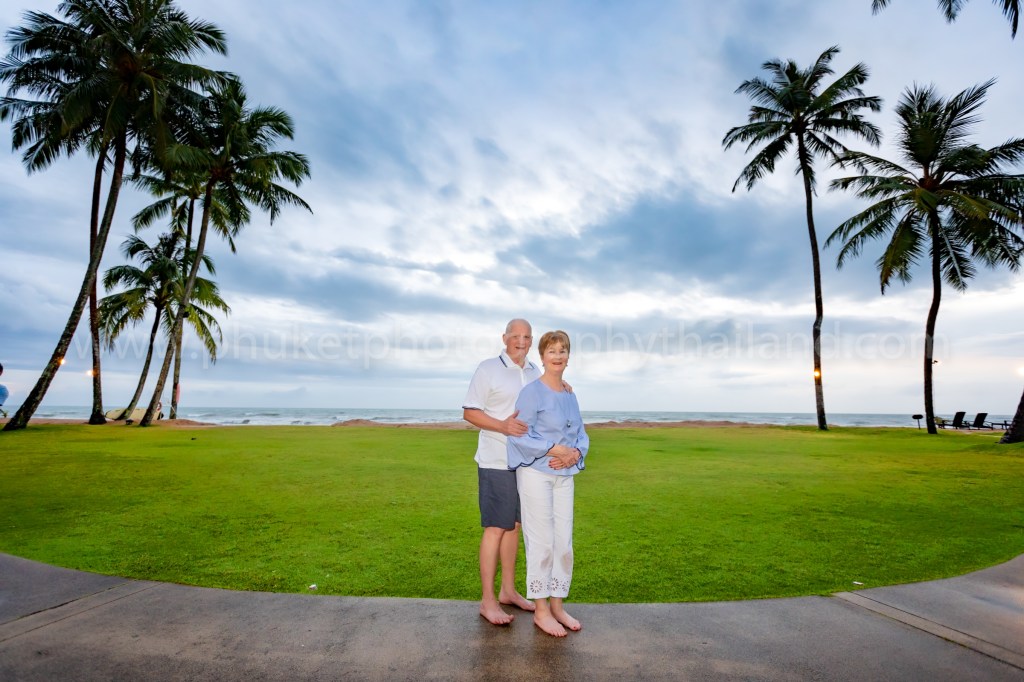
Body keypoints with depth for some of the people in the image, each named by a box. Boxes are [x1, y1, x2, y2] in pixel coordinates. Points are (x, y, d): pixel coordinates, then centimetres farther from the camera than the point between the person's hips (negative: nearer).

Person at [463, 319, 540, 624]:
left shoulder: (535, 372, 11)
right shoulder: (488, 369, -8)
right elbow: (469, 412, -10)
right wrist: (503, 426, -24)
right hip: (497, 462, -6)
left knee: (514, 525, 14)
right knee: (495, 528, -2)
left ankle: (508, 590, 27)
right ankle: (487, 600, 10)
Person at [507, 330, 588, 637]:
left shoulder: (570, 396, 11)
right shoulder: (532, 392, -9)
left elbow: (581, 435, 12)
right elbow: (519, 436, -14)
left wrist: (575, 454, -9)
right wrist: (554, 449, -20)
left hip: (565, 475, 6)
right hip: (535, 474, -6)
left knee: (564, 541, 11)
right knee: (541, 541, 1)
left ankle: (557, 606, 27)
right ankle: (541, 611, 16)